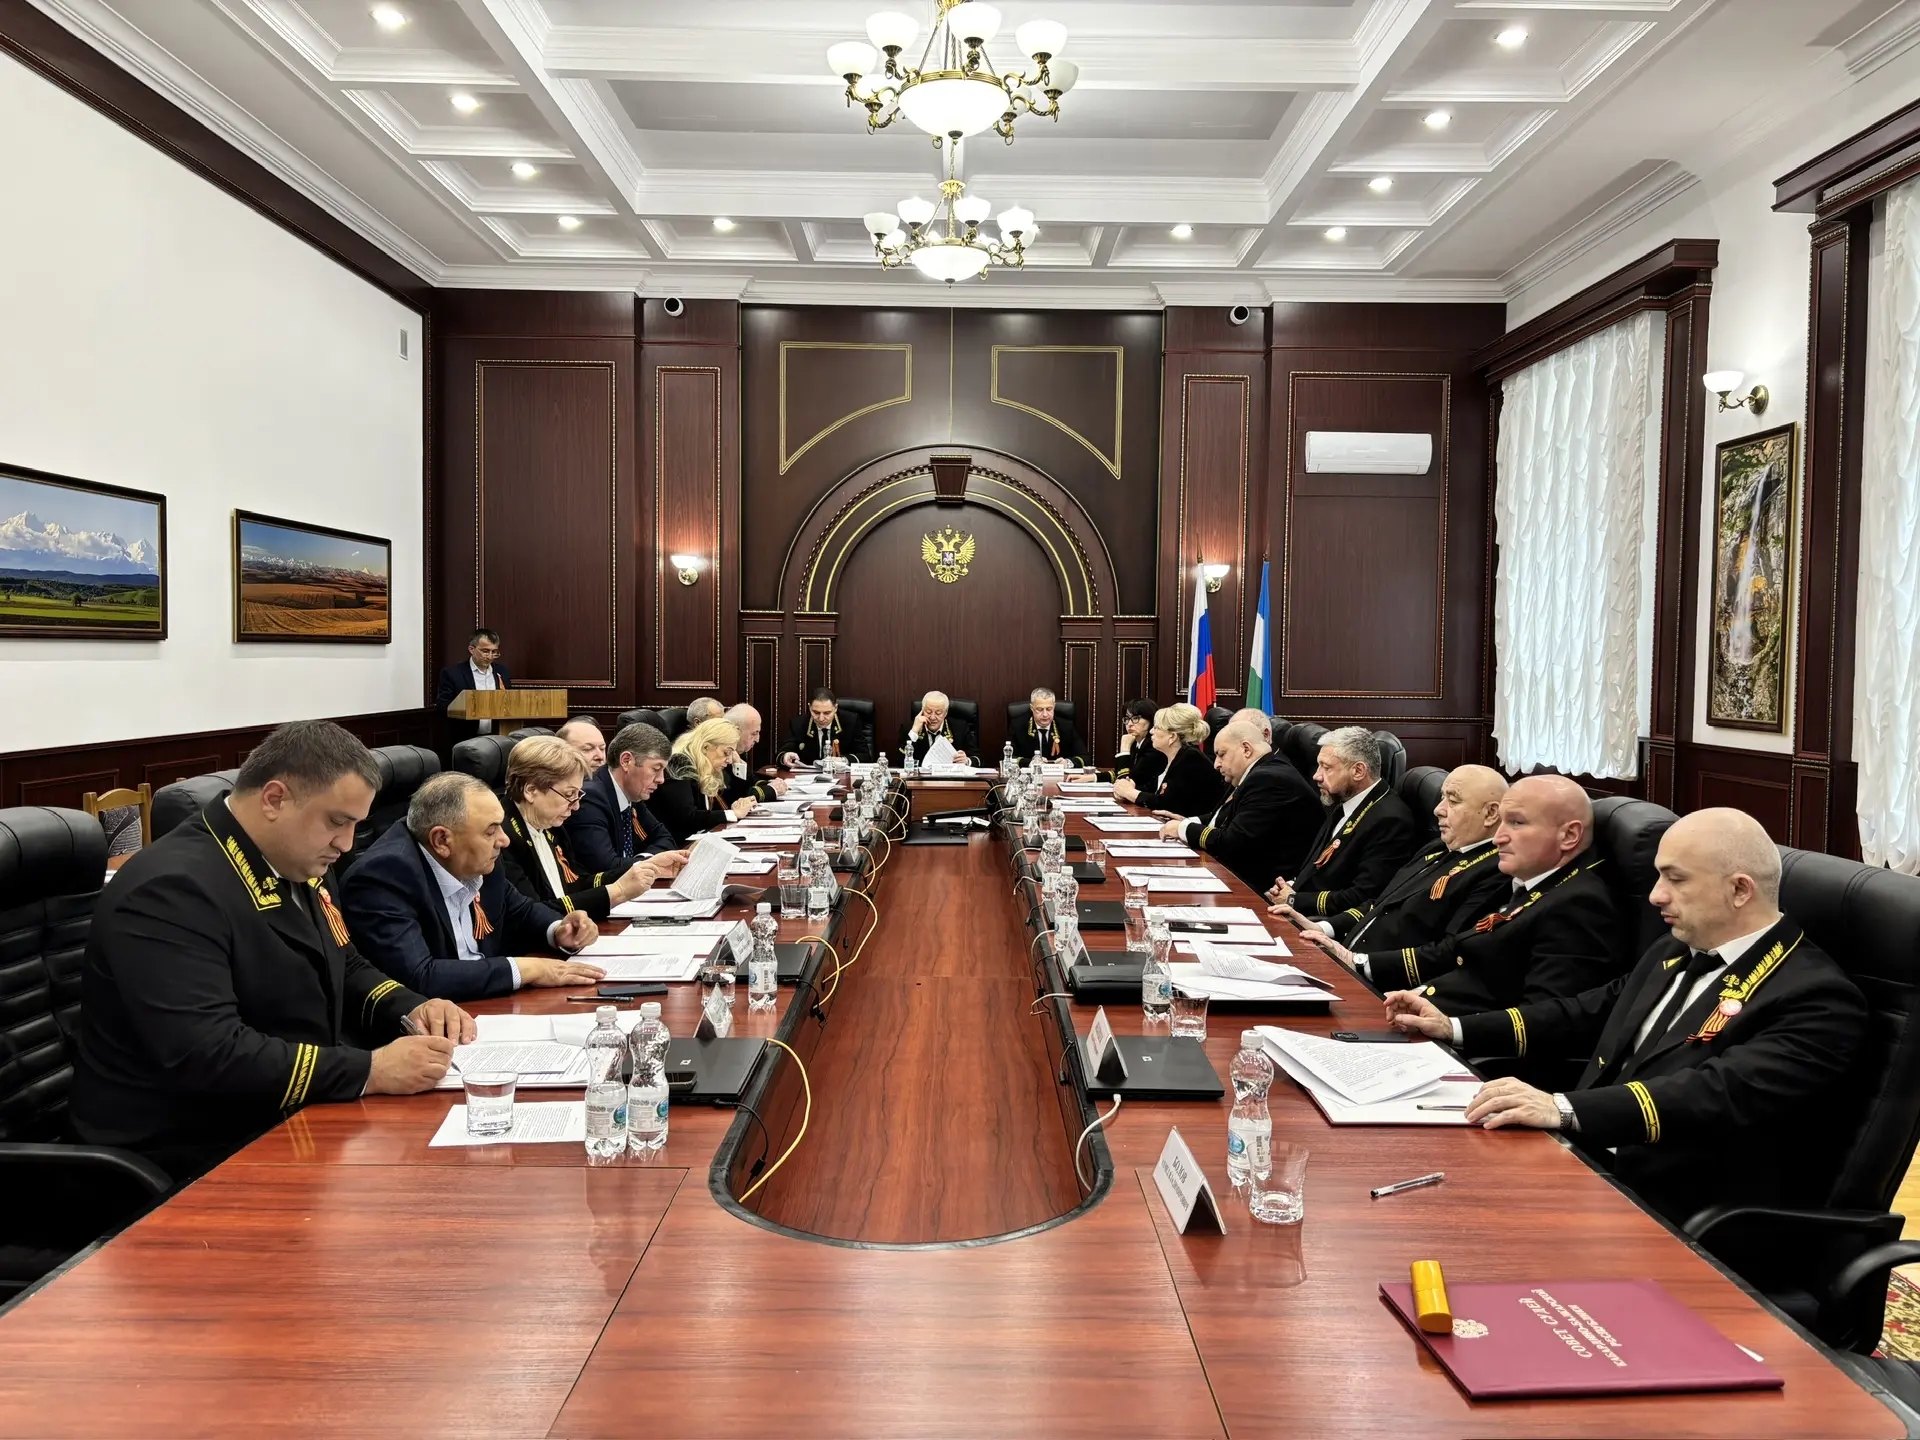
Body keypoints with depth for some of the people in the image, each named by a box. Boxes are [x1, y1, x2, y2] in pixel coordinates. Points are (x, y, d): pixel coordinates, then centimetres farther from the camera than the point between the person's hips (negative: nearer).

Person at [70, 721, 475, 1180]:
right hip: (199, 1154, -8)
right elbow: (206, 1056, -31)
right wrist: (370, 1071, -31)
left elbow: (345, 971, 18)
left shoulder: (298, 865, 6)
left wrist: (412, 1010, -3)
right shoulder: (173, 890, -22)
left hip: (283, 1122, 8)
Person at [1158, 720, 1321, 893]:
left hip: (1262, 886, -9)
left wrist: (1184, 828, -8)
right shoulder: (1263, 774, 11)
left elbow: (1231, 843, -22)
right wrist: (1188, 823, 1)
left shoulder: (1269, 780, -19)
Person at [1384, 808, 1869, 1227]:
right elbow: (1588, 1013, 22)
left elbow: (1726, 1093, -27)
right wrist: (1454, 1028, 13)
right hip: (1585, 1164, 8)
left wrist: (1564, 1109, -39)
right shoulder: (1674, 953, 14)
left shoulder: (1817, 998, -12)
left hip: (1675, 1217, -7)